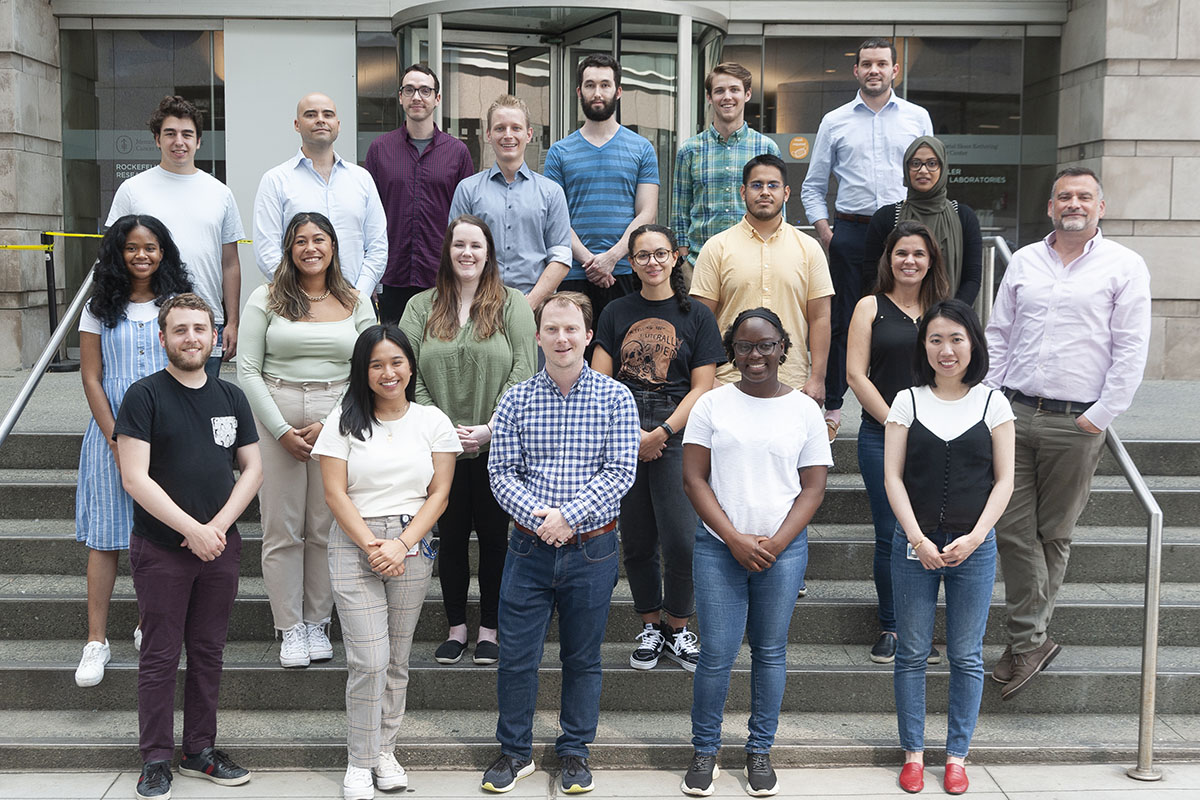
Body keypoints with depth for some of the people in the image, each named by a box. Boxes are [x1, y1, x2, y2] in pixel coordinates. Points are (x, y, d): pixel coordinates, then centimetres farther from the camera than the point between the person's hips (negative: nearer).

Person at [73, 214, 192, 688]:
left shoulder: (178, 304, 5)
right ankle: (97, 641, 4)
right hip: (112, 429, 0)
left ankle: (149, 626, 19)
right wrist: (116, 438, -6)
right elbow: (91, 378, 2)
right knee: (104, 536, 0)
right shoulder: (100, 308, 5)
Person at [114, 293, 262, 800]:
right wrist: (191, 528, -16)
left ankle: (201, 750, 25)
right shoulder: (145, 396, -7)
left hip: (220, 547, 4)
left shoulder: (231, 397, 8)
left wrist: (220, 525, -6)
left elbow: (252, 469, 8)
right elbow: (135, 479, -13)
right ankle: (156, 759, 16)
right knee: (160, 657, 4)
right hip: (160, 548, -4)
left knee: (209, 652, 12)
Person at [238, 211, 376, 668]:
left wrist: (330, 424, -8)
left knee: (328, 528, 3)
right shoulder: (266, 300, 4)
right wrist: (282, 429, -8)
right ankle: (290, 628, 13)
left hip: (338, 419, 1)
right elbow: (248, 370, 0)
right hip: (275, 417, -1)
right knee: (282, 528, 2)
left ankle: (317, 623, 18)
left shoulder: (357, 303, 8)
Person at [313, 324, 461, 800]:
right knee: (369, 662, -6)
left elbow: (439, 494, 2)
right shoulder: (344, 422, 2)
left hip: (412, 547, 2)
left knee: (397, 659, 7)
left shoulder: (433, 422, 6)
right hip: (354, 545, -2)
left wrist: (401, 545, -9)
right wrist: (371, 545, -12)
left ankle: (385, 752, 22)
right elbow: (335, 494, -3)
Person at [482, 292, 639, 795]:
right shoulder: (516, 400, 2)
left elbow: (621, 471, -9)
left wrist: (567, 515, -18)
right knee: (516, 655, 7)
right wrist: (538, 517, -18)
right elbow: (501, 471, -2)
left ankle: (575, 750, 29)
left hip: (592, 550, -1)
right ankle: (515, 751, 26)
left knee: (583, 657, 12)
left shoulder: (615, 398, -2)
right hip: (529, 547, 1)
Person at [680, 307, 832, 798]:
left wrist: (776, 543, -9)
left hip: (783, 550, 1)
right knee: (717, 655, 0)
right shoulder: (712, 405, 3)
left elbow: (814, 486, 4)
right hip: (719, 548, -1)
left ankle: (760, 752, 23)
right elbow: (693, 479, -1)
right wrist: (736, 540, -10)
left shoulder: (804, 409, 5)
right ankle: (704, 752, 17)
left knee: (770, 652, 8)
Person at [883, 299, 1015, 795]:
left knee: (966, 657, 7)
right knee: (912, 653, 7)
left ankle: (957, 755, 21)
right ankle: (913, 753, 20)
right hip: (915, 545, 0)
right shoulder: (907, 402, 2)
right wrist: (918, 539, -11)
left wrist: (974, 538, -10)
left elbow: (1004, 481, 1)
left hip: (974, 547, 0)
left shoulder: (992, 403, 2)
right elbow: (893, 477, -1)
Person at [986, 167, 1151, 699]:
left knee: (1053, 535, 5)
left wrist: (1100, 417, -8)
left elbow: (1130, 351, -2)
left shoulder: (1124, 267, 2)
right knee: (1013, 528, -2)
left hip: (1075, 423, -3)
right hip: (1014, 415, 3)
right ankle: (1032, 641, 6)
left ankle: (1026, 640, 17)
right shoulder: (1024, 261, 13)